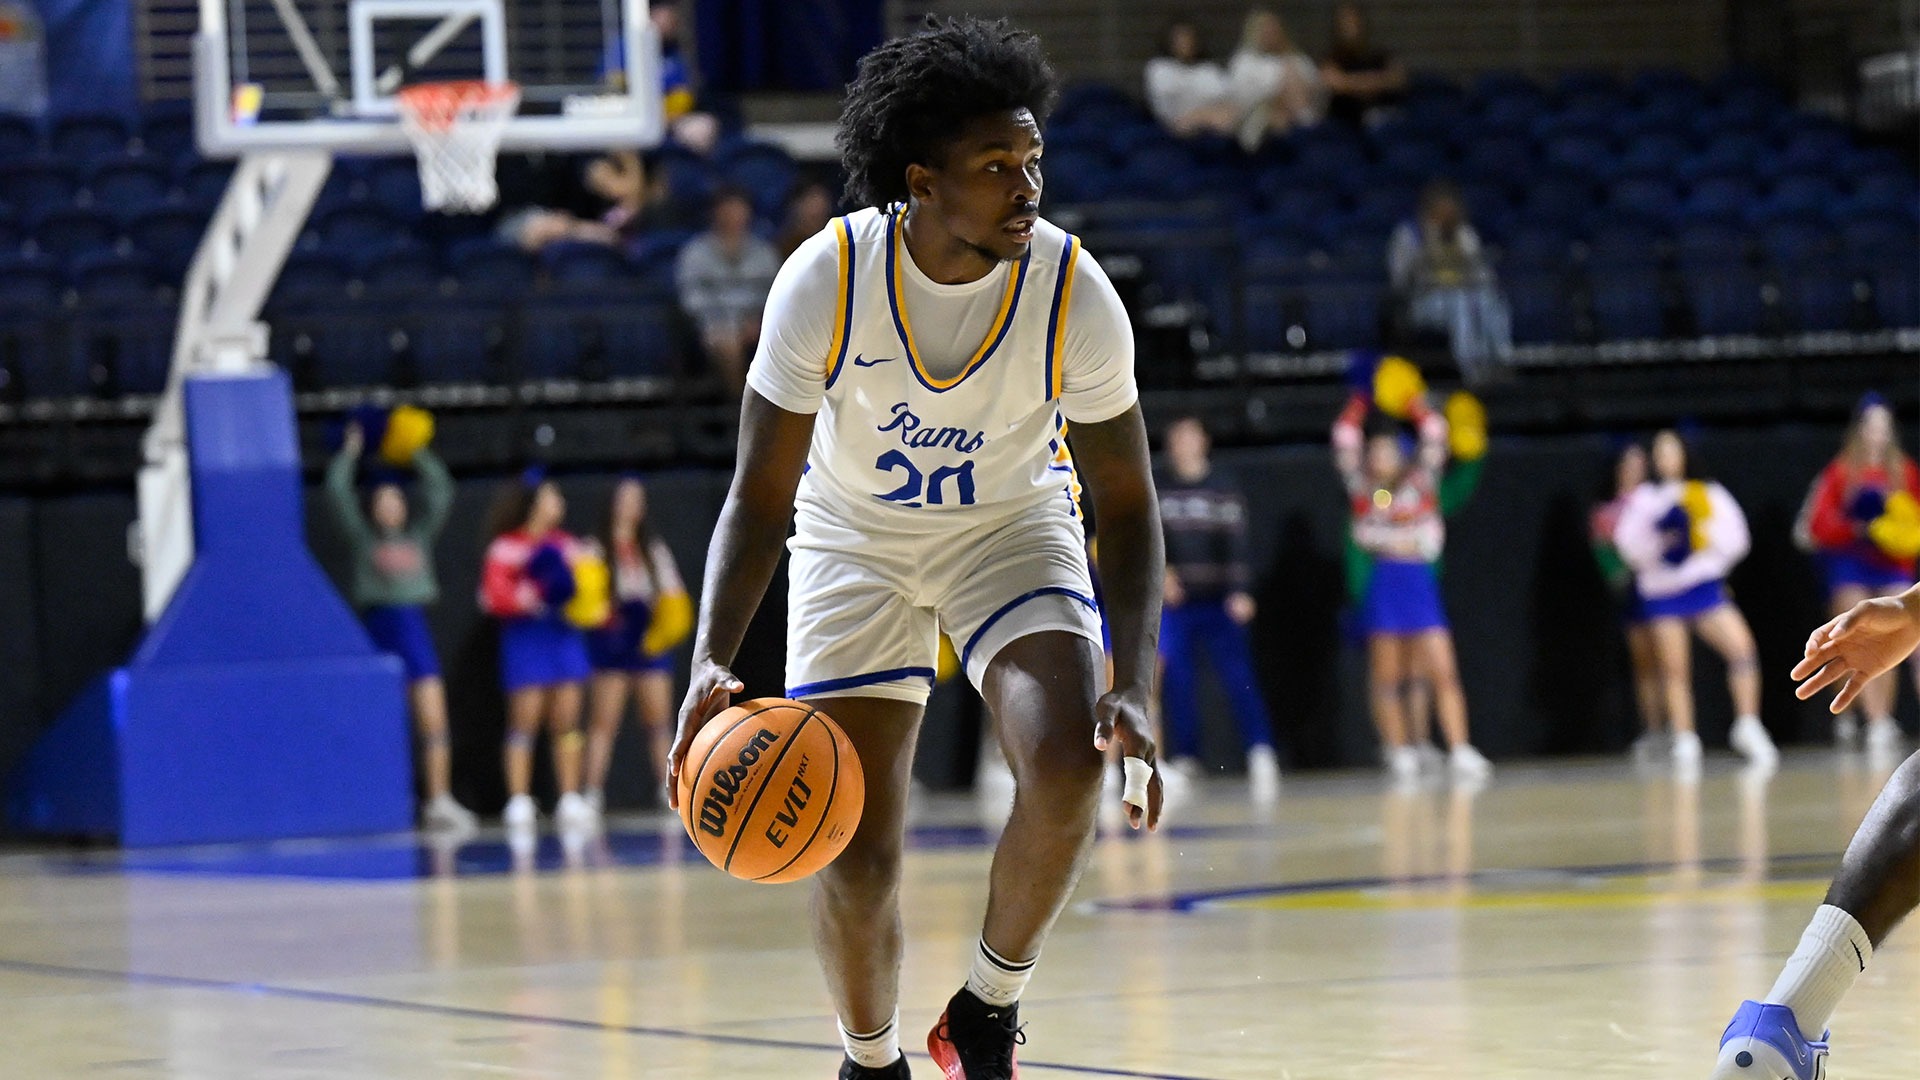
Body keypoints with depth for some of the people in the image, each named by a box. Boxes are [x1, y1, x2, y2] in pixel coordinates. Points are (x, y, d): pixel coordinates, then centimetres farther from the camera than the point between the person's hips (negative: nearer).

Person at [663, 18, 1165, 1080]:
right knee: (852, 853, -7)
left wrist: (1132, 690, -29)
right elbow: (759, 494, -18)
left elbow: (1127, 505, -14)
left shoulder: (1075, 295, -24)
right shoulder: (826, 282, -26)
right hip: (855, 536, 0)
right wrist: (711, 663, -33)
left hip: (1014, 525, 0)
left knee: (1067, 763, -26)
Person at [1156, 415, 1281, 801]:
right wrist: (1159, 571, -14)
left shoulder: (1224, 490, 7)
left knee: (1238, 677, -13)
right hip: (1173, 604, 1)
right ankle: (1183, 762, 8)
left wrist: (1239, 592, -12)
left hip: (1218, 605, -1)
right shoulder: (1155, 490, 10)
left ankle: (1260, 752, -18)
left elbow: (1235, 543, 0)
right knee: (1176, 686, -1)